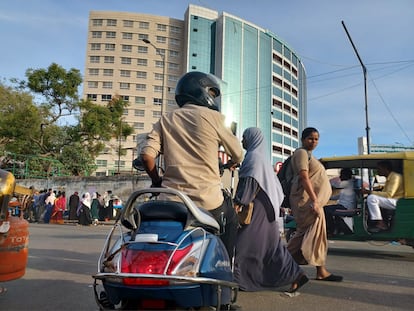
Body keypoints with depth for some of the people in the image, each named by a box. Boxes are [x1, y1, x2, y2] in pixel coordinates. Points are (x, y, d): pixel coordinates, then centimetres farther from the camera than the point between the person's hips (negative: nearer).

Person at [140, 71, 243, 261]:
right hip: (207, 201, -3)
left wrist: (157, 181, 16)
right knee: (230, 217, 27)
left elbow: (146, 155, 0)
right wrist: (231, 164, 29)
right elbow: (238, 154, 6)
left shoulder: (165, 120, 10)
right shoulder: (212, 117, 0)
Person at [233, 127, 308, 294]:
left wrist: (238, 202, -25)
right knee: (271, 244, 11)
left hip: (257, 207, -10)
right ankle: (296, 275, 13)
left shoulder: (253, 156, -8)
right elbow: (275, 184, 23)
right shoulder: (262, 158, 21)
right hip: (266, 206, 10)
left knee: (244, 243, -5)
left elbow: (249, 181, -21)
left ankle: (237, 280, 0)